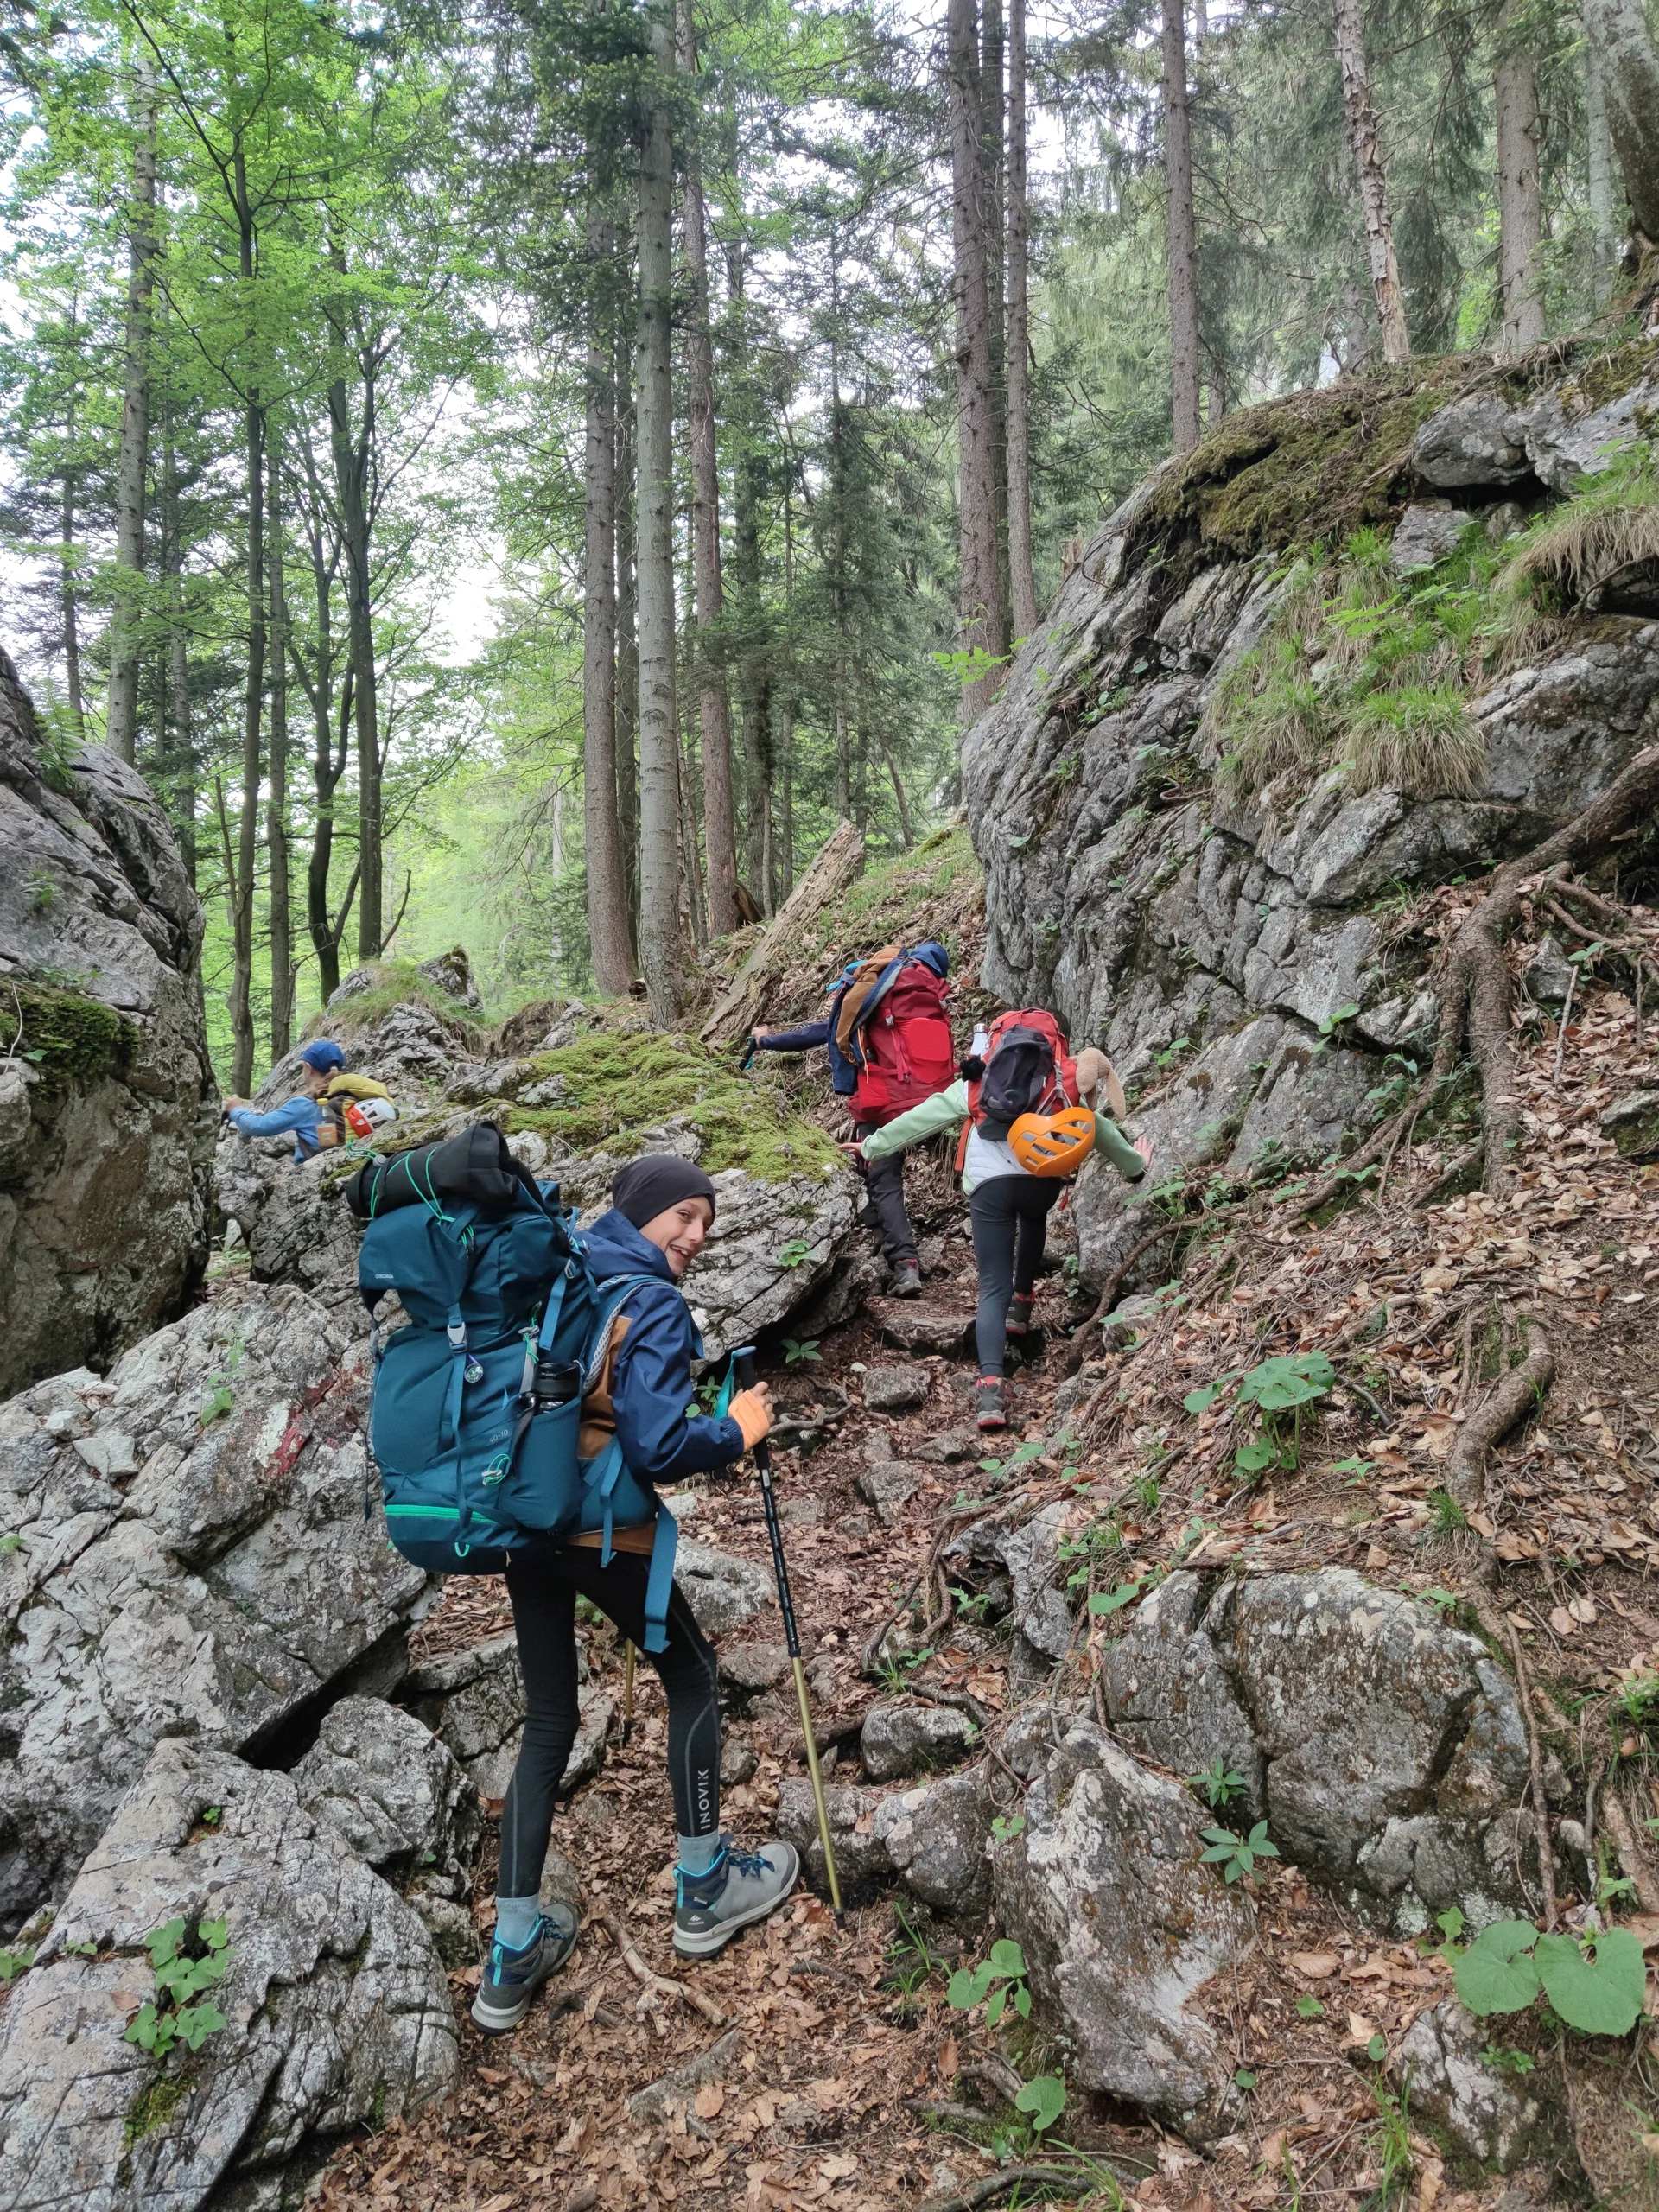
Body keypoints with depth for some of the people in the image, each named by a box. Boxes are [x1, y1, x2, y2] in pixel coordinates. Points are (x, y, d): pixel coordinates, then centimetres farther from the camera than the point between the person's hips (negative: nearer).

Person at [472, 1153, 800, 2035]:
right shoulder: (654, 1303, -15)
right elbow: (657, 1449, -22)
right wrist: (739, 1429, -7)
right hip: (600, 1528, -7)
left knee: (548, 1722, 16)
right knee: (692, 1677, 17)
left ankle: (513, 1958, 21)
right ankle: (704, 1889, 28)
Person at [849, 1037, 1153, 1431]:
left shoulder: (975, 1083, 22)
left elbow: (922, 1117, 22)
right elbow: (1098, 1128, 27)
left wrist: (873, 1145, 31)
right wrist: (1134, 1165, 41)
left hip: (988, 1184, -1)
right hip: (1042, 1177, 1)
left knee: (993, 1287, 0)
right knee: (1033, 1219, 39)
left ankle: (990, 1384, -18)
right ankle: (1021, 1303, 39)